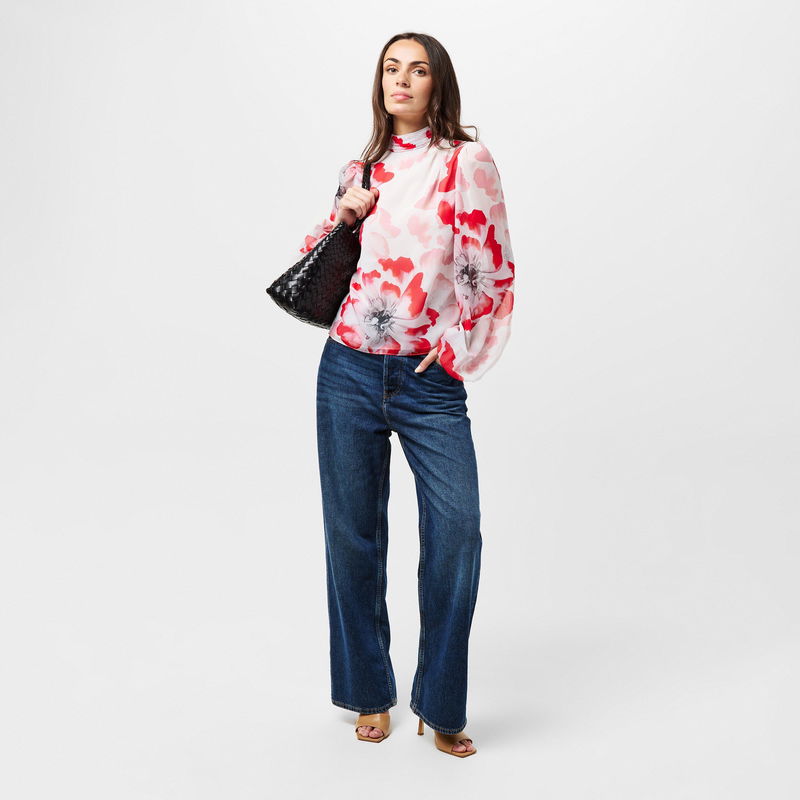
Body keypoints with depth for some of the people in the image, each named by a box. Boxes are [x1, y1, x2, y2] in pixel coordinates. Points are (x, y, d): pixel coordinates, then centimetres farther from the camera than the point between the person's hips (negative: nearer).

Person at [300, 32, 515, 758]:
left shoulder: (466, 160, 2)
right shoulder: (362, 168, 14)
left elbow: (491, 270, 0)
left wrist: (451, 346, -4)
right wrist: (343, 213, 4)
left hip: (429, 378, -3)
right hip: (350, 369, 4)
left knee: (457, 531, -12)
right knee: (352, 533, 7)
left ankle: (440, 706, 6)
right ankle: (370, 694, 23)